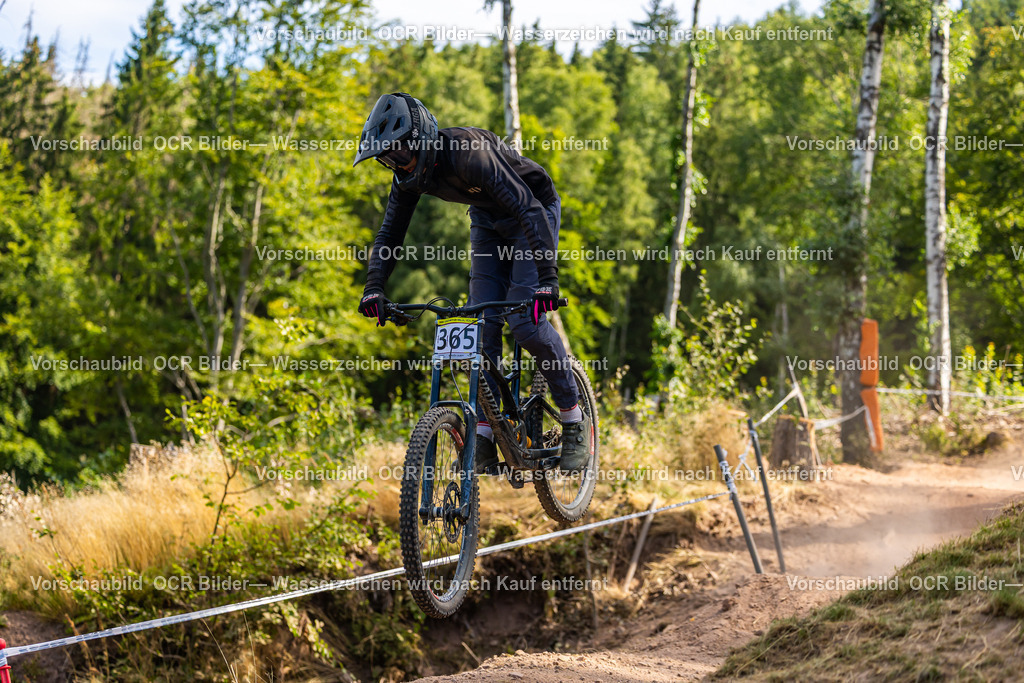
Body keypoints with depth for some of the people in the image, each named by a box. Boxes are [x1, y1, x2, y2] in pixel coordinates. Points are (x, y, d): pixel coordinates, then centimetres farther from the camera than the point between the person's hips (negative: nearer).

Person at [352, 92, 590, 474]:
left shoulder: (470, 153, -36)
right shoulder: (411, 172, -13)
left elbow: (529, 209, -40)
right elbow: (391, 232, -4)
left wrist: (547, 277, -48)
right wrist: (374, 288, -18)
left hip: (534, 211, -7)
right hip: (488, 221, 7)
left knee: (526, 322, -18)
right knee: (481, 325, -6)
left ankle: (574, 421, -3)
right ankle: (485, 436, -2)